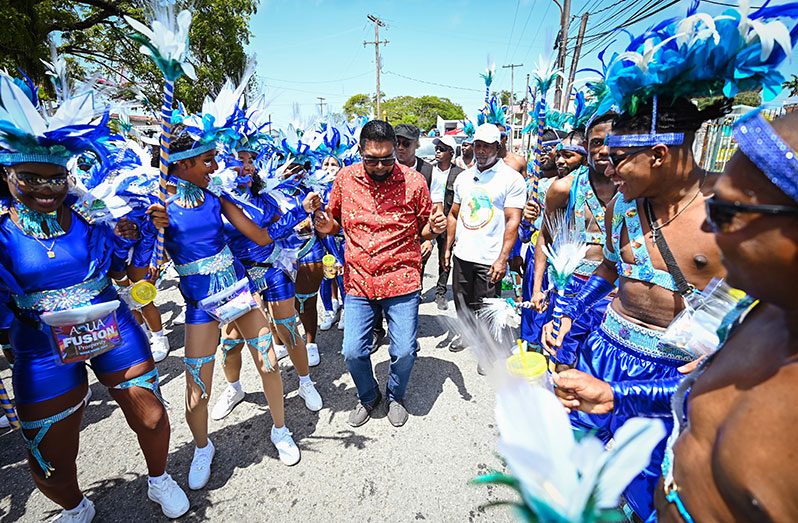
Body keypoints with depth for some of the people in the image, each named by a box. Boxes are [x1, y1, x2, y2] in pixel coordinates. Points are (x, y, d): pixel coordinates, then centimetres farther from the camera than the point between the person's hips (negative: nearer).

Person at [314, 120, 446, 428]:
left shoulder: (414, 181, -5)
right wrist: (326, 226, -10)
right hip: (358, 283, 2)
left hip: (402, 281, -1)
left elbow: (423, 230, 6)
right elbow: (335, 223, 13)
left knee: (404, 352, 4)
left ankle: (395, 397, 37)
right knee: (353, 352, 4)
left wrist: (434, 228, -17)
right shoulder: (345, 178, -1)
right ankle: (368, 397, 36)